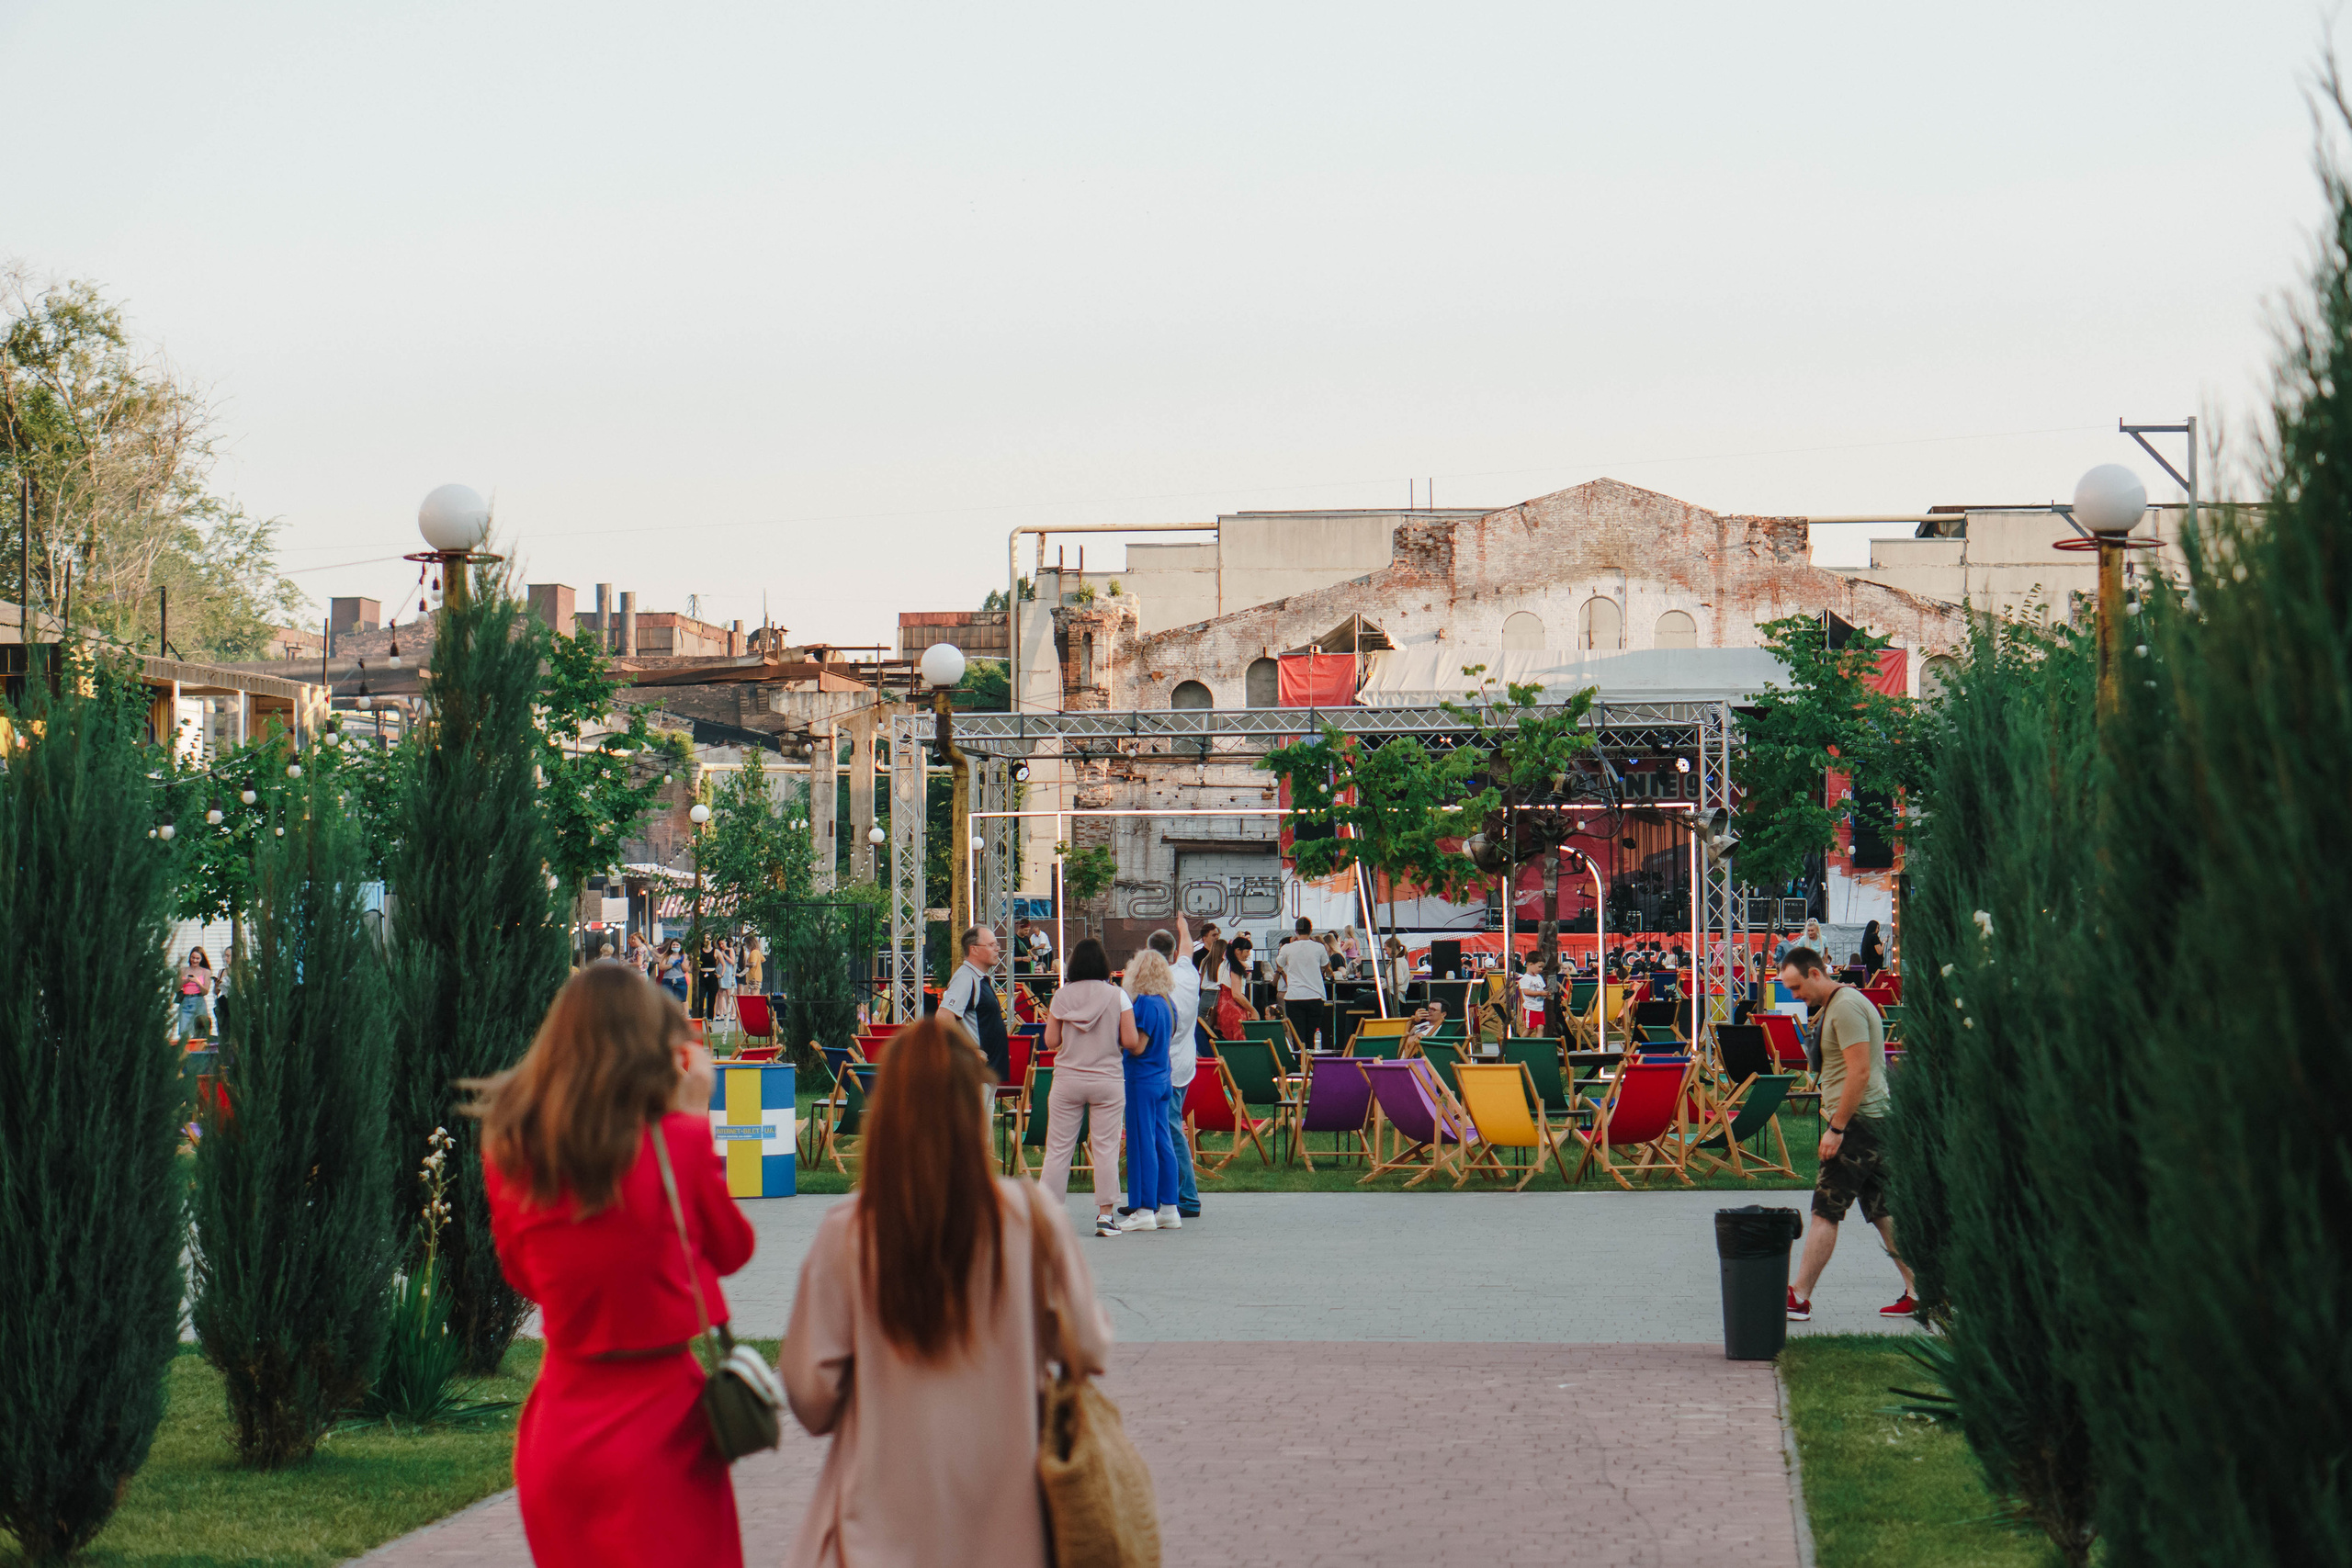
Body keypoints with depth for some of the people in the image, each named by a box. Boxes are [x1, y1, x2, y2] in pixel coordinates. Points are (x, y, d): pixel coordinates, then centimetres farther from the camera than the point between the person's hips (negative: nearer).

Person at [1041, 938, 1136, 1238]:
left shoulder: (1061, 997, 0)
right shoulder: (1118, 996, -3)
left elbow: (1051, 1042, 2)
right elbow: (1131, 1042, -7)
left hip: (1067, 1079, 1)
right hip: (1108, 1080, -1)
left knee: (1058, 1149, 5)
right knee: (1106, 1148, 4)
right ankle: (1106, 1214, 2)